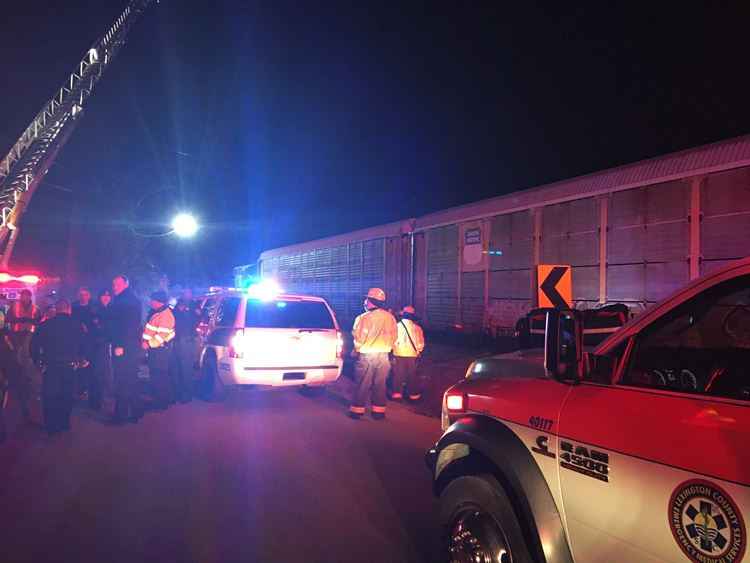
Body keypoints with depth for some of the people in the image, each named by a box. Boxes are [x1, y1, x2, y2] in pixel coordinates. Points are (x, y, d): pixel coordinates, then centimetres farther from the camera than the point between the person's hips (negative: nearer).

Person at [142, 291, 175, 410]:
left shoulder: (165, 315, -18)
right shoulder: (157, 313, 15)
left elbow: (161, 335, -24)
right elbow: (150, 330, 24)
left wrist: (149, 344, -18)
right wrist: (145, 341, 14)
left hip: (159, 350, -11)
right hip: (154, 349, 11)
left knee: (159, 377, -6)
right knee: (154, 375, 16)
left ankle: (161, 403, 2)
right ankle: (158, 400, 26)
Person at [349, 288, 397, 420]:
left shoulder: (363, 318, -14)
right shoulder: (390, 317, -1)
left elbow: (358, 338, -7)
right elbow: (394, 337, 7)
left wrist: (356, 349, 12)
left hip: (366, 355, -3)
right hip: (384, 355, 3)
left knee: (362, 384, 6)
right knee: (380, 384, 11)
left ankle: (357, 410, 12)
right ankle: (378, 411, 16)